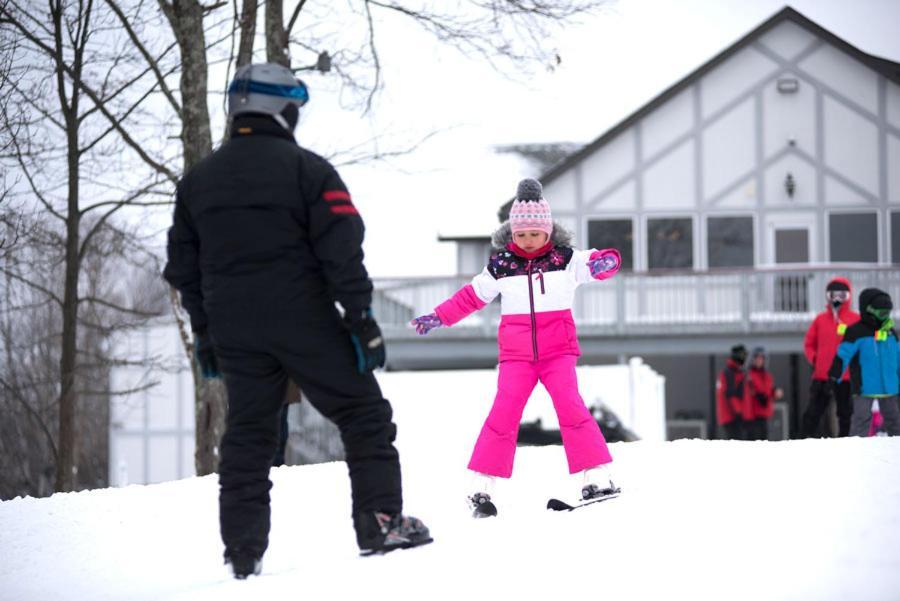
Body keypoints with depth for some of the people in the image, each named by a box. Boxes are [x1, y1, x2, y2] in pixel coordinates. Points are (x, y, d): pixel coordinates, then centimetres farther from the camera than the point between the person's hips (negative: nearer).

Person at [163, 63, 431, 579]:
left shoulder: (197, 181, 10)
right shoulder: (308, 169, -7)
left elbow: (184, 266, 14)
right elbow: (342, 250, -12)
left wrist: (205, 333, 20)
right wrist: (361, 318, -8)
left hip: (234, 330, 5)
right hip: (303, 322, -5)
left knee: (247, 434, 11)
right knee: (365, 415, 6)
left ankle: (244, 551, 7)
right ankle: (382, 523, -1)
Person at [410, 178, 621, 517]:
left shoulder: (565, 259, 0)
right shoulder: (501, 264, 4)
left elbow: (601, 262, -8)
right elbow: (472, 296, 13)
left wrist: (604, 262, -32)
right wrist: (437, 318, 9)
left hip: (558, 351, -1)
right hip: (517, 354, 1)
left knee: (570, 406, -17)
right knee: (504, 412, -10)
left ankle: (599, 479, -14)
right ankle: (482, 489, -5)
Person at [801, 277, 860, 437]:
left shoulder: (856, 319, 0)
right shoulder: (820, 319, 9)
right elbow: (809, 343, 16)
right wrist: (813, 359, 1)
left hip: (846, 377, -2)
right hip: (821, 376, 2)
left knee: (845, 414, 4)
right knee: (813, 413, 3)